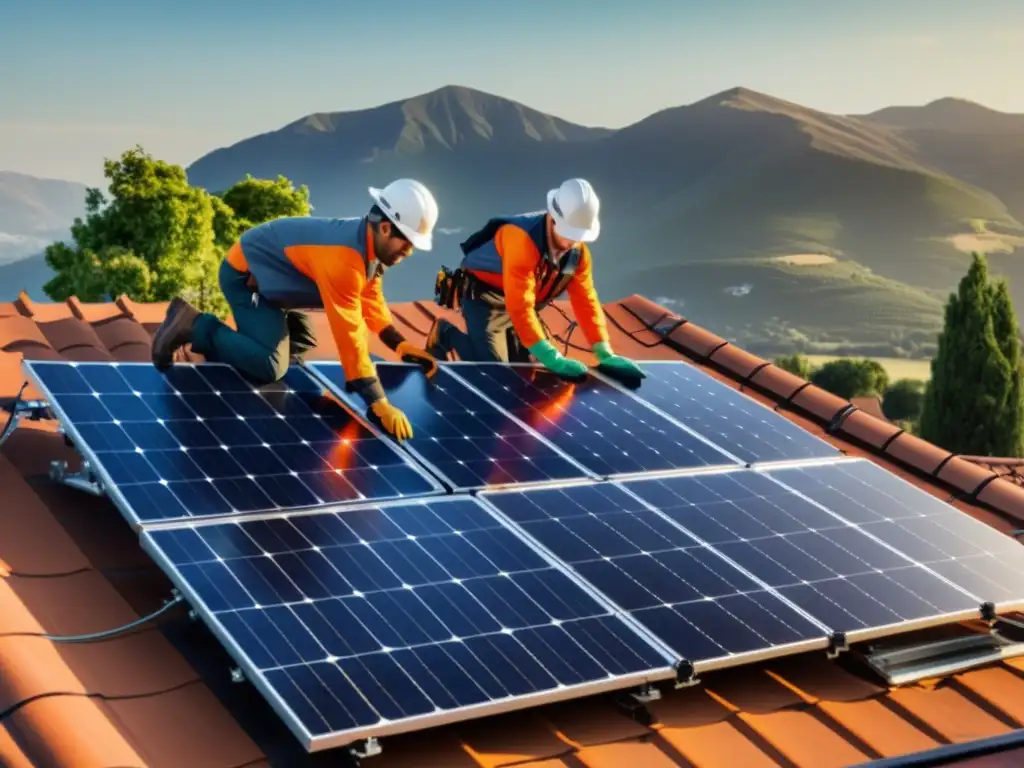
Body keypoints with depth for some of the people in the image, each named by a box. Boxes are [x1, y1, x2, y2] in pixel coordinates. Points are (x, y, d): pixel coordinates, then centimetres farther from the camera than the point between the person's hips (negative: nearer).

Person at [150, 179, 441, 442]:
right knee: (270, 366, -20)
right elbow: (349, 333, -36)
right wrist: (379, 404, -35)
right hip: (246, 275, -10)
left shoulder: (371, 246, -5)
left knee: (302, 346, 18)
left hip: (267, 272, 10)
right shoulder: (344, 257, -35)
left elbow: (371, 302, 10)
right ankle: (195, 326, -7)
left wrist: (400, 345, -5)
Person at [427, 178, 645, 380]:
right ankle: (446, 334, 8)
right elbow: (519, 306, -40)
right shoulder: (521, 239, -36)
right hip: (484, 296, -7)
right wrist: (551, 357, -43)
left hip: (524, 302, 7)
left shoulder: (578, 251, -12)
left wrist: (605, 354, -18)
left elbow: (585, 301, -8)